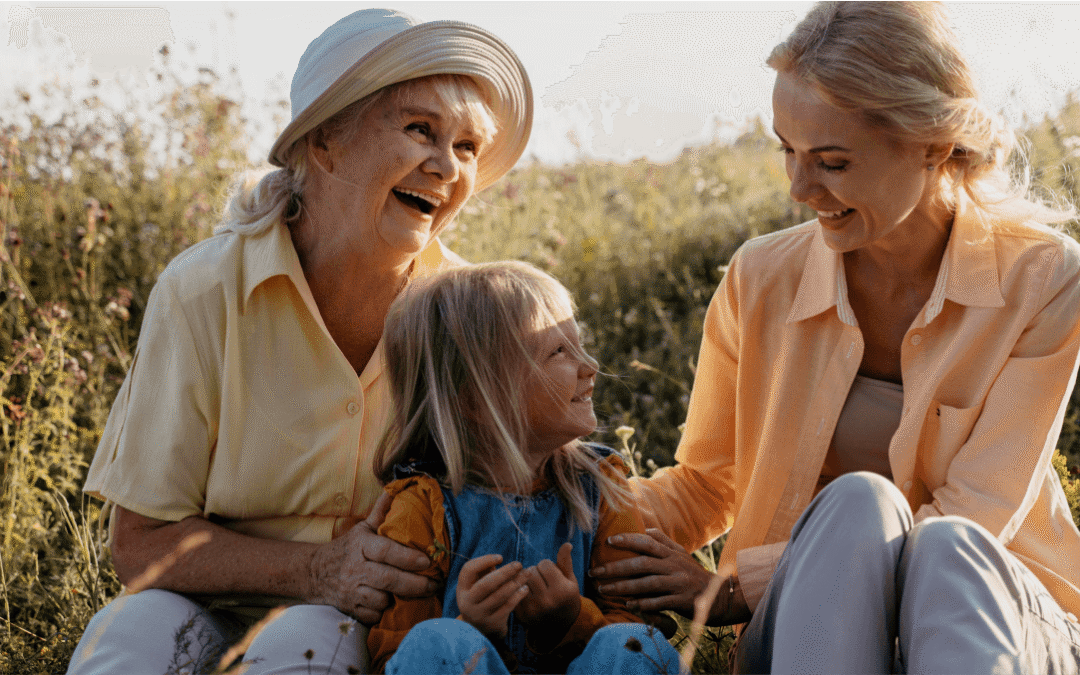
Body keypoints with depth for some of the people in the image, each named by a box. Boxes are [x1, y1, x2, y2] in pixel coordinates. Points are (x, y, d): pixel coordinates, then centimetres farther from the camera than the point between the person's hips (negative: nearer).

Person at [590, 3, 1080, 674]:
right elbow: (703, 485, 11)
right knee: (857, 502, -34)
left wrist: (737, 584, -19)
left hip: (991, 613, -1)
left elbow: (974, 520, -14)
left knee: (946, 544, -37)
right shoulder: (762, 280, -1)